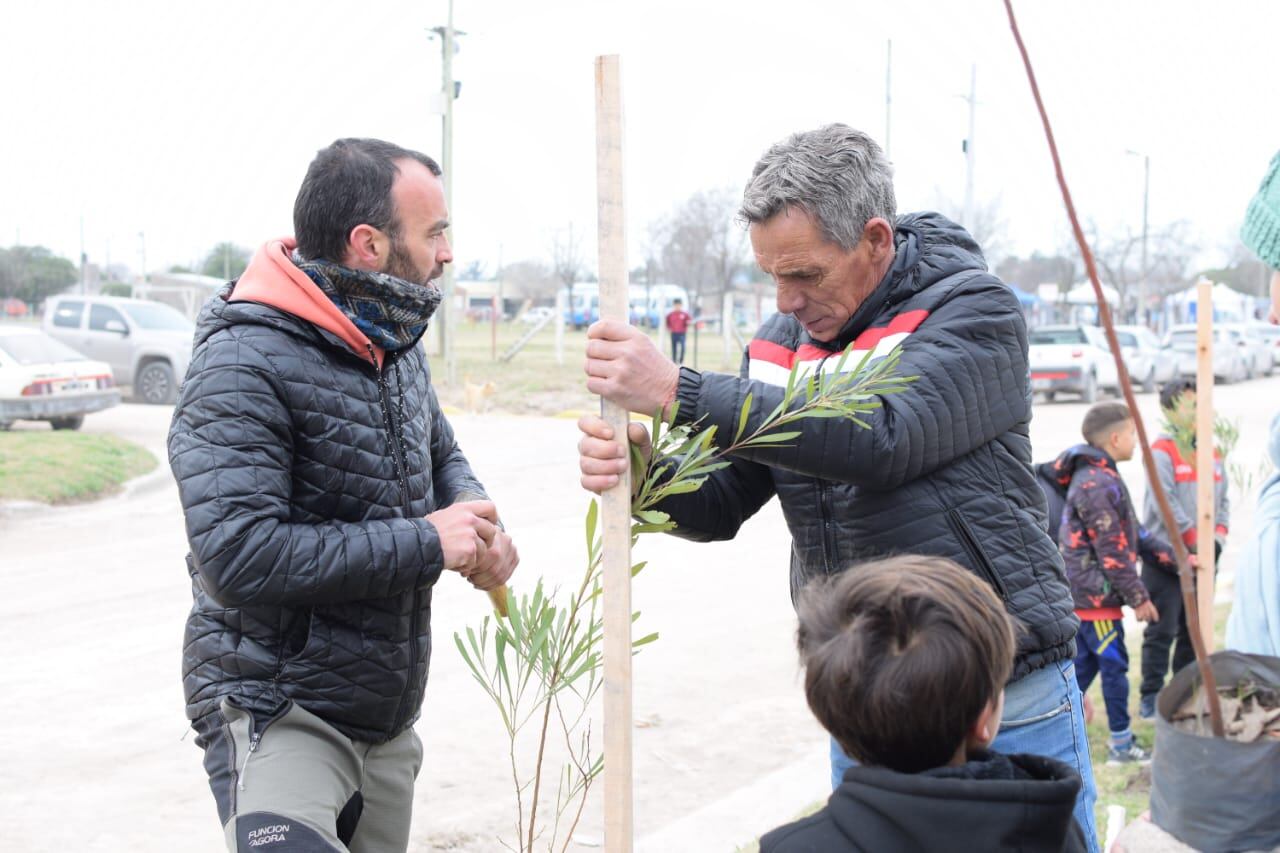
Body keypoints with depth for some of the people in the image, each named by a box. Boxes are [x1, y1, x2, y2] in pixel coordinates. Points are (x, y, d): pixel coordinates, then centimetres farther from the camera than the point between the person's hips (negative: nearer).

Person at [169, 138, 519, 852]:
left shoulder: (397, 345, 7)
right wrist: (426, 542, -21)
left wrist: (477, 521, -2)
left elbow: (443, 453, 23)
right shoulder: (244, 366, -19)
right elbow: (240, 555, -27)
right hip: (276, 708, -8)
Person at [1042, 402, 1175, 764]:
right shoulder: (1096, 483, -19)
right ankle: (1121, 744, 7)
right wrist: (1139, 598, -13)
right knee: (1114, 665, -1)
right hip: (1095, 595, -10)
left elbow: (1133, 534, 19)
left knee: (1085, 663, 15)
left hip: (1085, 594, 10)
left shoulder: (1100, 477, 14)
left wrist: (1175, 560, 17)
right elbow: (1112, 552, -19)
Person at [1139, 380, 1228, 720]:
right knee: (1162, 630, -4)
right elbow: (1164, 502, -17)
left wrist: (1218, 536, -1)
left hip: (1202, 559, 6)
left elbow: (1222, 499, 15)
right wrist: (1194, 539, -17)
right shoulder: (1162, 451, -10)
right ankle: (1151, 698, 4)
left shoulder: (1211, 452, 11)